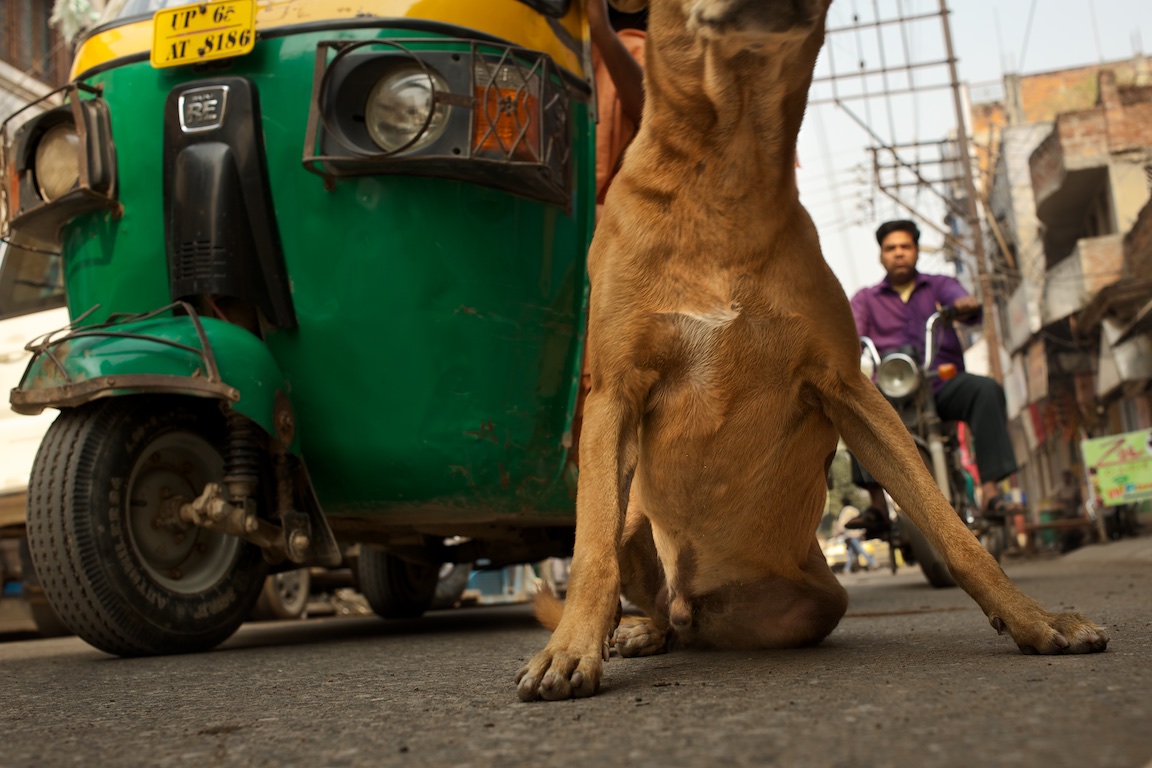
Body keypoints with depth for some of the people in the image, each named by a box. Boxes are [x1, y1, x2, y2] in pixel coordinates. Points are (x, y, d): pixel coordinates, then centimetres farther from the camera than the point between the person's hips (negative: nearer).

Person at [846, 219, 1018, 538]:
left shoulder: (939, 285, 17)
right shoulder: (867, 298, 18)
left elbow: (960, 298, -6)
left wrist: (968, 305, -32)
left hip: (944, 383, 1)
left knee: (986, 389, -29)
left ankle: (989, 489, -31)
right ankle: (877, 505, -33)